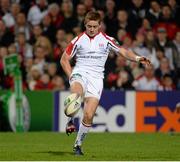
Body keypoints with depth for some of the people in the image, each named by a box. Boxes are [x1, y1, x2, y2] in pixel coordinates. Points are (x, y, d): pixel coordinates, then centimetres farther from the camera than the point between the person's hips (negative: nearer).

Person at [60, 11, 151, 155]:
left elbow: (123, 52, 10)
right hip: (80, 72, -1)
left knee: (89, 115, -10)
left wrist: (137, 58, -10)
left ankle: (78, 144, 8)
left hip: (96, 78, 1)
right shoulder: (78, 40, 7)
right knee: (76, 93, -40)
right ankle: (71, 120, -21)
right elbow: (64, 59, 13)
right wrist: (71, 76, 0)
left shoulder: (106, 40, 8)